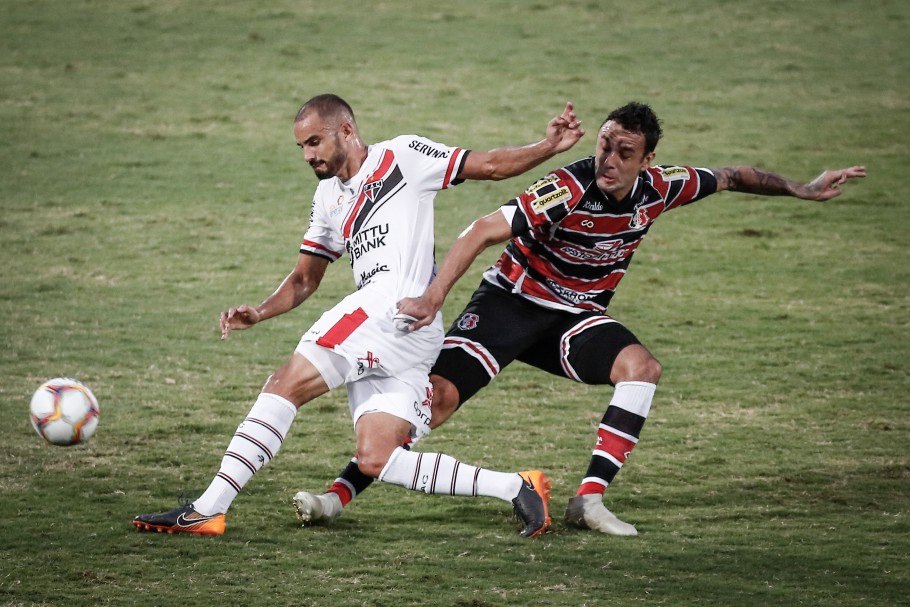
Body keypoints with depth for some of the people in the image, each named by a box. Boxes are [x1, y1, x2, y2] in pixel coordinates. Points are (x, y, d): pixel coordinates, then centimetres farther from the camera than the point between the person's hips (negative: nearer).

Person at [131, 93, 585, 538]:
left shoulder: (401, 156, 7)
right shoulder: (327, 197, 27)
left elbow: (491, 166, 8)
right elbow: (305, 279, 29)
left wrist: (548, 147, -5)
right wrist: (258, 313, 12)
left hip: (398, 309, -9)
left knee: (286, 384, -15)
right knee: (376, 462, -4)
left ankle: (207, 509, -18)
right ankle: (514, 487, -2)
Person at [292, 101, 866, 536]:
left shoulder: (658, 187, -11)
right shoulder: (568, 189, -28)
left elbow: (730, 177, 8)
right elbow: (485, 231, -34)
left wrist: (802, 189, 11)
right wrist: (433, 297, -44)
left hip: (577, 316, 5)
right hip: (512, 299, -5)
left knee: (641, 367, -23)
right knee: (436, 396, -17)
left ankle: (590, 498, -22)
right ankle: (339, 494, -11)